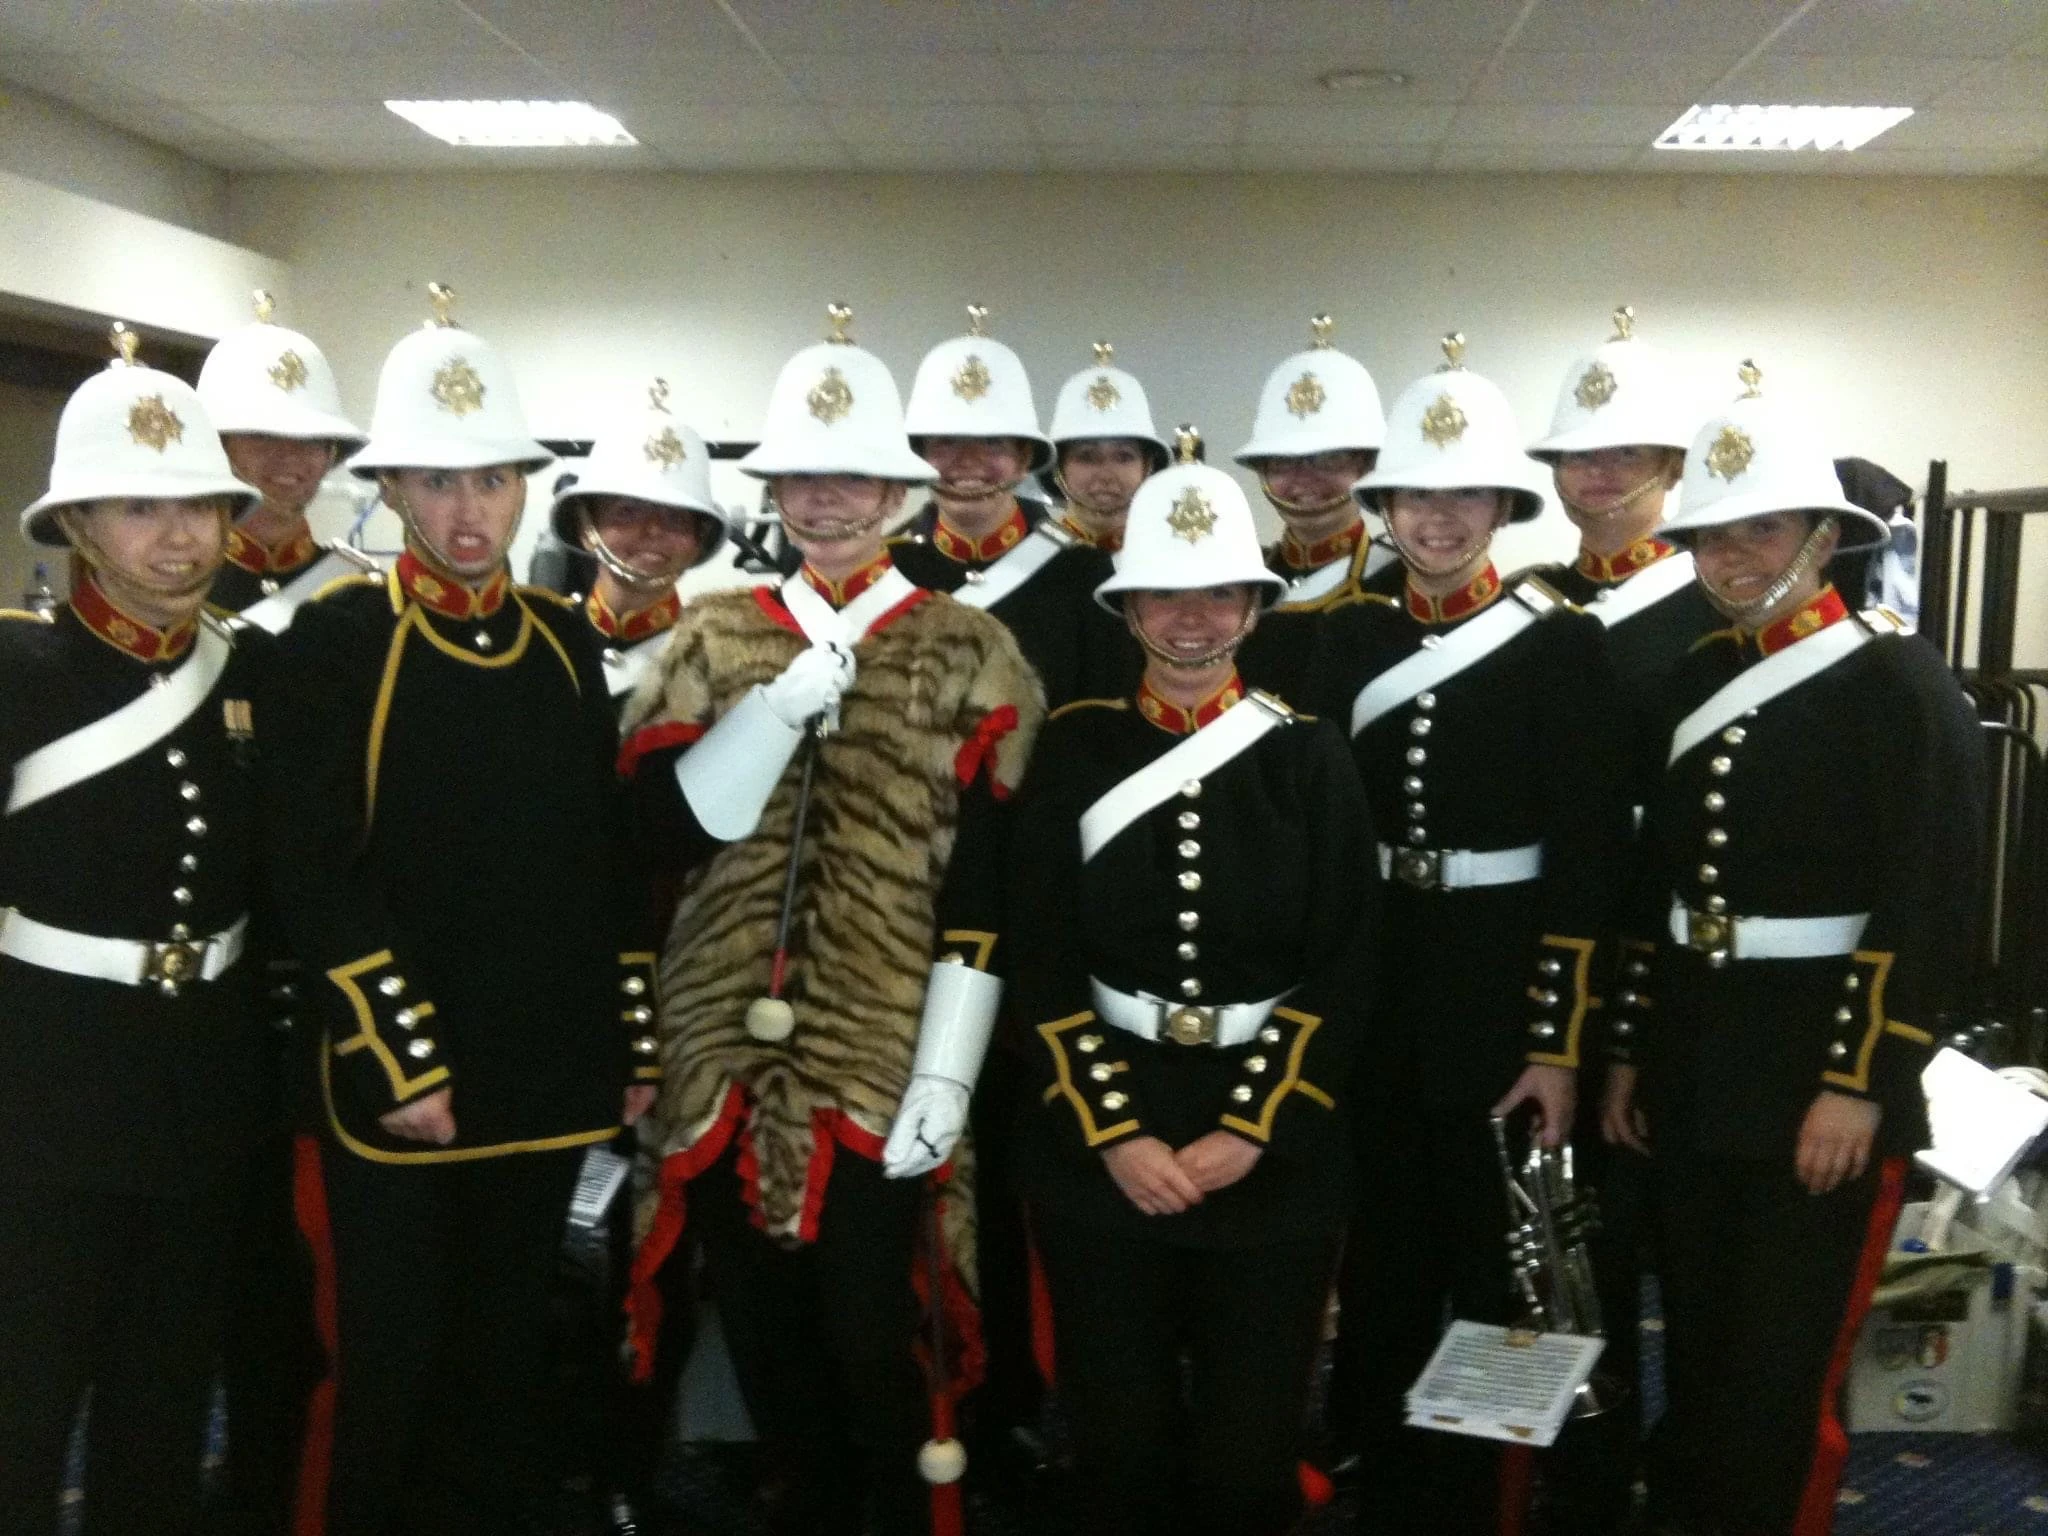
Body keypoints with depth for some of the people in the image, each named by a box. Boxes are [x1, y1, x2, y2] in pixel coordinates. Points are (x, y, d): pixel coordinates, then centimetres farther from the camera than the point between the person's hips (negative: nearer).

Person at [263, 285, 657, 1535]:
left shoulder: (567, 642, 7)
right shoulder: (337, 637, -8)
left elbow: (607, 858, 10)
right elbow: (313, 870, -13)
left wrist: (637, 1043, 7)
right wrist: (398, 1064, -16)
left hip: (550, 1081, 4)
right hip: (399, 1086, -4)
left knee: (505, 1366, 17)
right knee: (391, 1372, 8)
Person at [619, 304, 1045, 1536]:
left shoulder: (967, 653, -2)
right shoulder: (714, 638, 7)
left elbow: (982, 896, -6)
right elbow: (675, 826, -6)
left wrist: (942, 1085, -11)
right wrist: (785, 703, -17)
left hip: (881, 1076, -3)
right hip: (732, 1066, 3)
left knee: (885, 1362, 6)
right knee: (766, 1349, 16)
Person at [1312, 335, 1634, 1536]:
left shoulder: (1564, 643, -6)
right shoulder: (1351, 636, 6)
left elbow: (1587, 860, -9)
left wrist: (1560, 1044, -13)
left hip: (1503, 996, -4)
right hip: (1370, 992, 4)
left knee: (1494, 1265, 8)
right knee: (1381, 1262, 15)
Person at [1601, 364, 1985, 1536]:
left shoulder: (1905, 684, -11)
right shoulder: (1700, 679, 9)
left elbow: (1932, 909, -16)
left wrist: (1859, 1086, -19)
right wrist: (1632, 1048, 12)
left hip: (1823, 1084, -6)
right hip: (1697, 1075, 6)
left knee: (1786, 1375, 3)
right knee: (1697, 1352, 18)